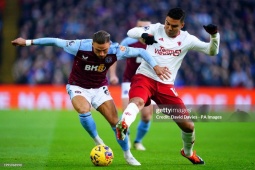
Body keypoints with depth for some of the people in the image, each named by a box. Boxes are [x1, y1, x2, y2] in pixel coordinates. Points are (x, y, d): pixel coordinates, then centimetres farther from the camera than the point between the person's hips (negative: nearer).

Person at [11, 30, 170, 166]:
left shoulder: (116, 50, -24)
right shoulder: (80, 46, -29)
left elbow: (141, 51, -12)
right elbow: (54, 41, -17)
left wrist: (155, 66, -22)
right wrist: (28, 42, -10)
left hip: (99, 88, 2)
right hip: (78, 87, -2)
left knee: (115, 121, -5)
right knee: (84, 110, -32)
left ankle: (128, 155, 14)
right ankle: (98, 142, -7)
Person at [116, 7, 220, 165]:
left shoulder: (187, 39, 4)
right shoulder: (156, 29, 0)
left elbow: (212, 51, 7)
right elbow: (131, 32, -8)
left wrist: (214, 35, -12)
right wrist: (144, 35, -30)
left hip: (166, 85, 3)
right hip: (145, 77, -3)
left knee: (188, 125, 3)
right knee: (138, 101, -40)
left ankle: (188, 152, 32)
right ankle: (123, 126, -65)